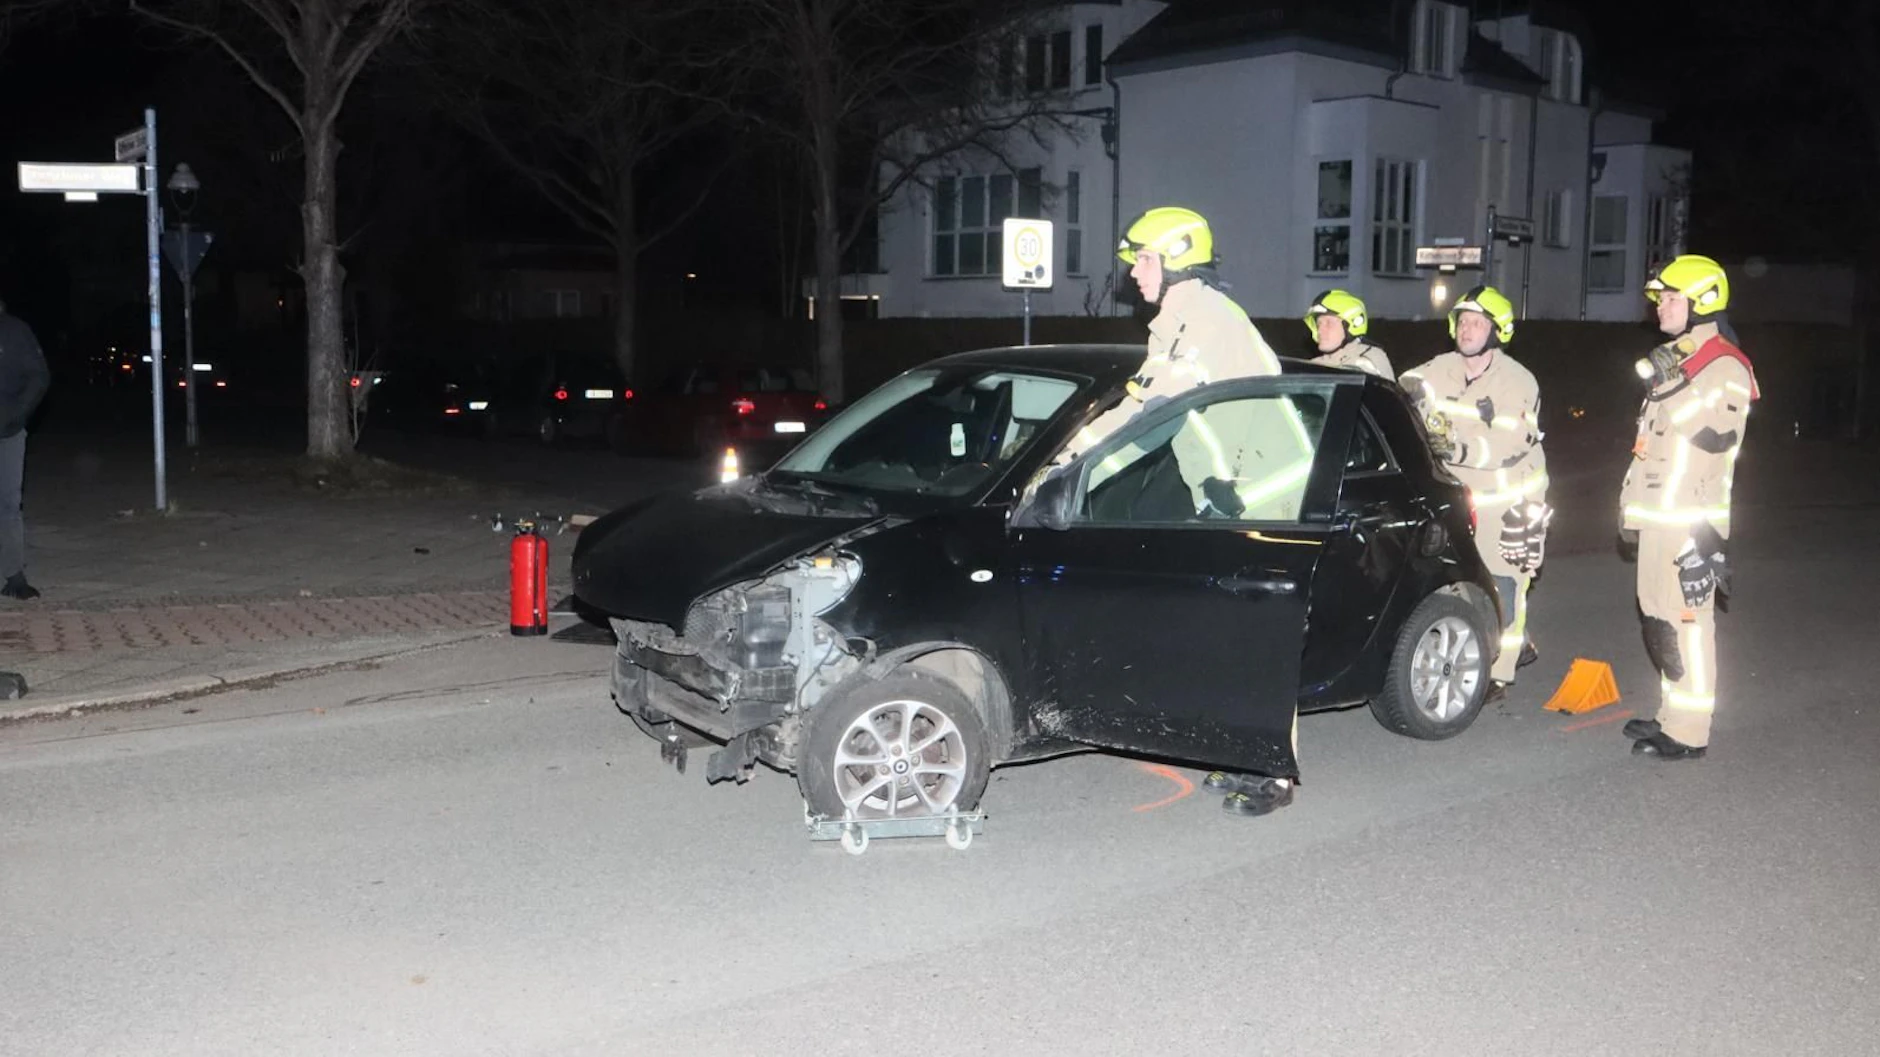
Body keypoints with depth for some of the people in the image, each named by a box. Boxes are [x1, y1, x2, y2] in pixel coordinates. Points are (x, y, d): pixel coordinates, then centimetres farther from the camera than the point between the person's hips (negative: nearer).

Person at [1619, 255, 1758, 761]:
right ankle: (1673, 717, 24)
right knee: (1659, 619, 14)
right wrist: (1632, 505, 23)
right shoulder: (1674, 362, 18)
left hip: (1688, 524, -10)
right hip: (1657, 518, 10)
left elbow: (1715, 458, -18)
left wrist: (1703, 535, -21)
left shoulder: (1724, 371, -12)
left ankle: (1688, 733, -1)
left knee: (1687, 622, -6)